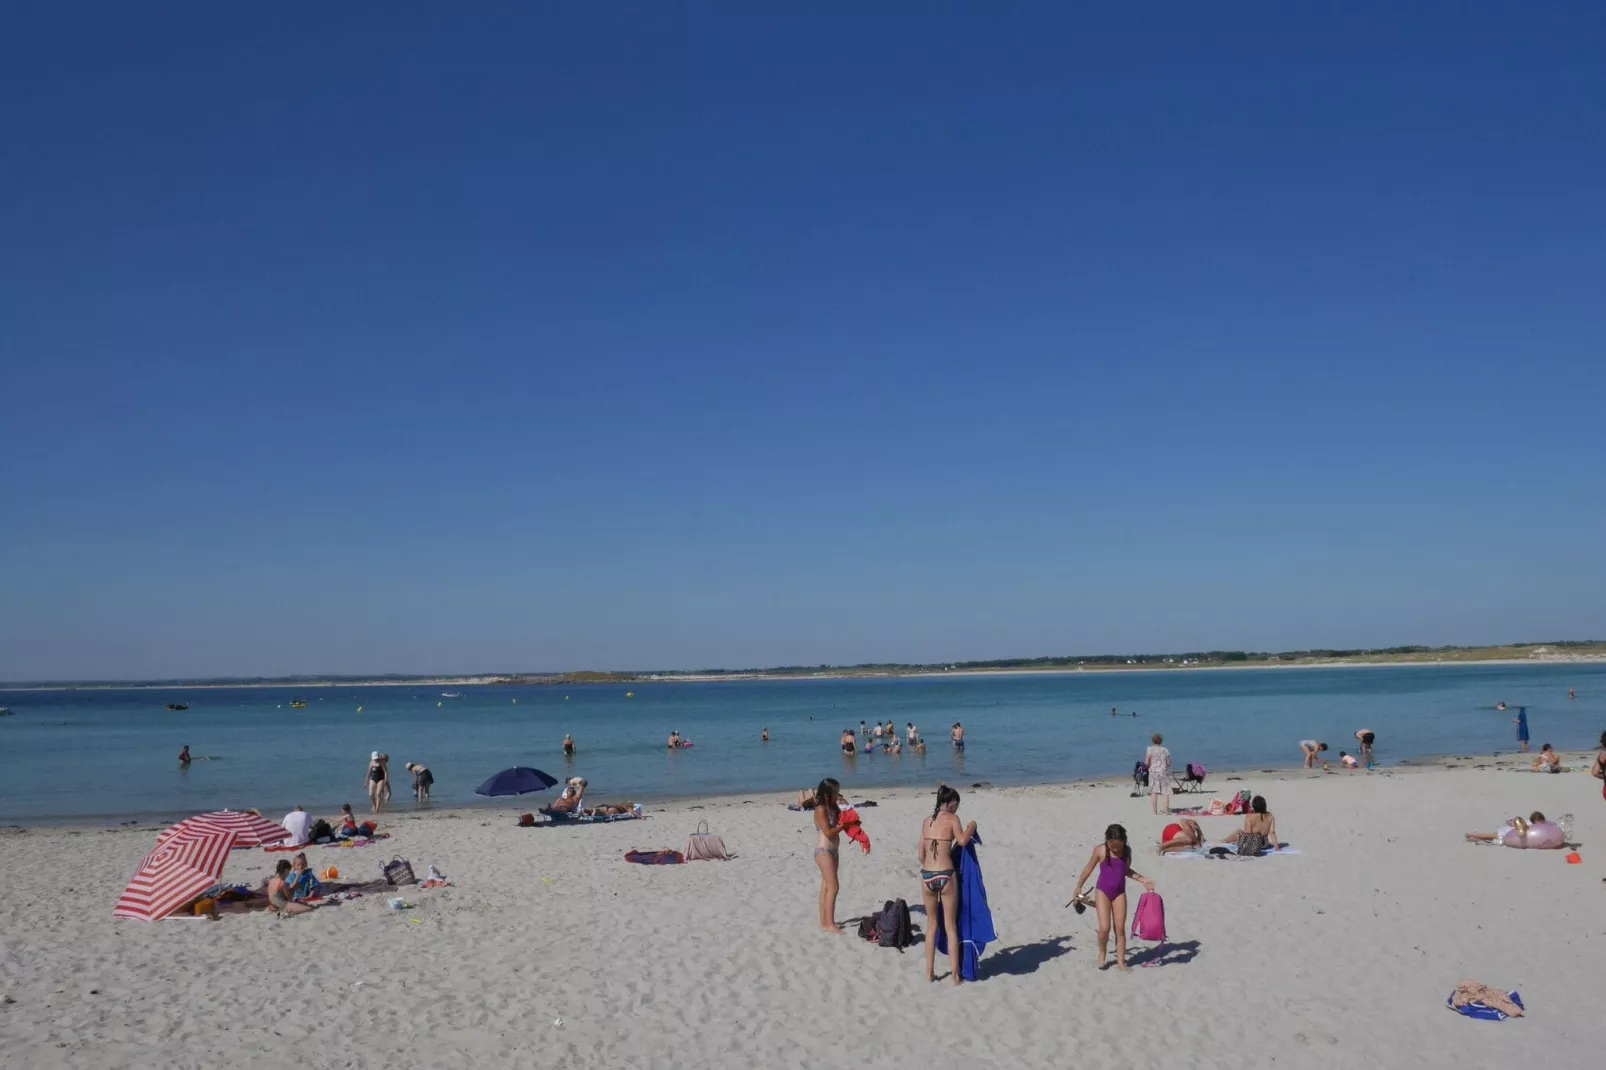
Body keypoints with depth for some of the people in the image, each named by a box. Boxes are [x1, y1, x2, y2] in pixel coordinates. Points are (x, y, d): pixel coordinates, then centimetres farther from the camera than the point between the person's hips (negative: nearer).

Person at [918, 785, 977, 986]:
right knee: (951, 927, 6)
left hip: (926, 876, 5)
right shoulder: (952, 818, -3)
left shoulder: (926, 821, 12)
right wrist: (971, 827, -3)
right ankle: (956, 976, 9)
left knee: (932, 925, 17)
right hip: (945, 876, -4)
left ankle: (930, 973, 20)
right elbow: (962, 840, -22)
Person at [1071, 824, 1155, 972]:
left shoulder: (1127, 851, -3)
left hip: (1119, 893, 3)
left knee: (1120, 928, 2)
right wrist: (1078, 887, 5)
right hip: (1102, 891, -3)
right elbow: (1089, 868, -1)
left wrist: (1143, 880, 5)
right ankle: (1102, 953, 16)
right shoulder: (1100, 850, -13)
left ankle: (1120, 961, 11)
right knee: (1104, 927, -11)